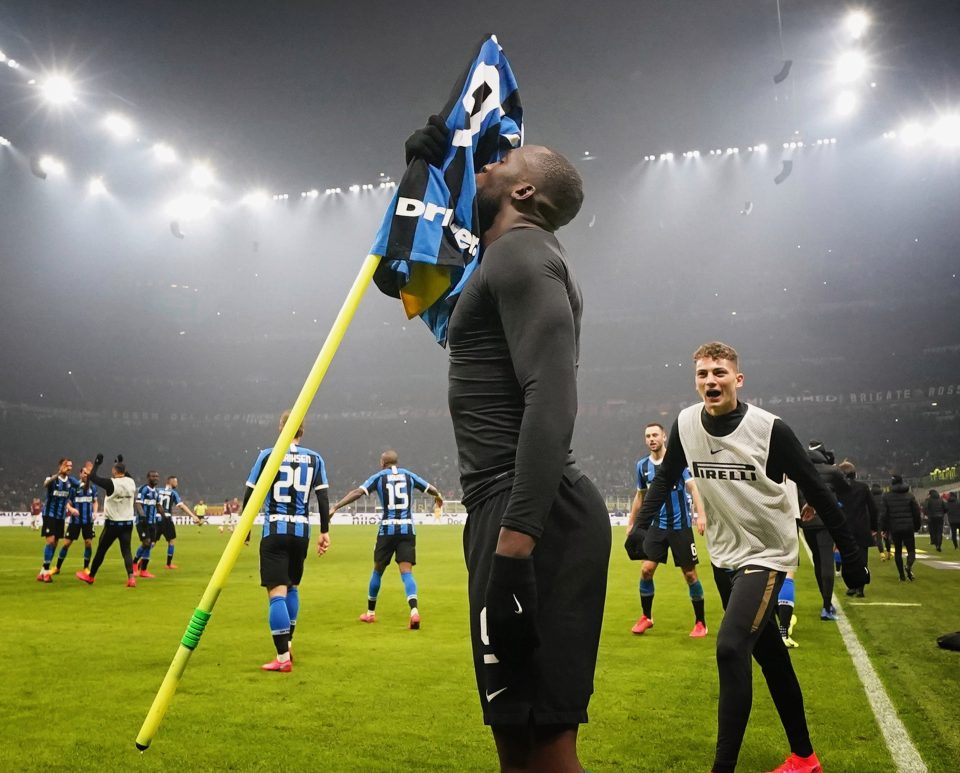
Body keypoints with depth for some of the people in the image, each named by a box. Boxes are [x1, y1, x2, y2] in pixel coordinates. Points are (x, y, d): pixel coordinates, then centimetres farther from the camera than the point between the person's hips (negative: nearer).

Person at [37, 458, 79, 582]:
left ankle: (43, 571, 18)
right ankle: (46, 571, -8)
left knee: (55, 544, 7)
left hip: (61, 516, 5)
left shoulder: (71, 480, 0)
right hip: (49, 514, -5)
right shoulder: (53, 478, -15)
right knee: (50, 541, -15)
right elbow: (45, 484, -38)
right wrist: (58, 474, -55)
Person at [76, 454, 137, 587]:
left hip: (113, 523, -4)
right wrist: (121, 463, 29)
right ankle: (131, 578, -17)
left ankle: (90, 577, 26)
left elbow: (93, 477, -8)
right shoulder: (131, 482, 2)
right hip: (128, 523, 4)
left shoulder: (111, 483, -15)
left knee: (101, 550, 11)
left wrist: (97, 463, 4)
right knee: (126, 551, 1)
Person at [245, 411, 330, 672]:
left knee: (277, 593, -4)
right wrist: (325, 532, 9)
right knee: (292, 587, 21)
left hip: (275, 531, -4)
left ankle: (283, 658, -7)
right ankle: (286, 646, 30)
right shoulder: (314, 459, 5)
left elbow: (250, 495, 0)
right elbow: (323, 498, 3)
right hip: (301, 531, 4)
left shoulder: (268, 455, -2)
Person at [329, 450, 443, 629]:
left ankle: (370, 612, 28)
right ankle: (414, 610, -26)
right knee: (406, 572, -3)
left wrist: (335, 507, -11)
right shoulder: (409, 475, 11)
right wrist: (438, 497, 45)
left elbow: (358, 492, -9)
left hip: (387, 529, -1)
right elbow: (431, 489, 23)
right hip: (407, 529, 1)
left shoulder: (379, 477, 4)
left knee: (378, 570, 16)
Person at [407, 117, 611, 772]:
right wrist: (442, 171, 39)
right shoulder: (520, 257, 23)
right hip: (530, 512, 10)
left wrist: (515, 540, -28)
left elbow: (551, 399, -21)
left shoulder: (520, 252, -7)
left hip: (530, 517, -10)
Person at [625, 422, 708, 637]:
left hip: (680, 526, -3)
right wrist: (631, 523, 17)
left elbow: (692, 487, -13)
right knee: (646, 570, -4)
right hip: (657, 526, 4)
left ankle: (700, 622, 16)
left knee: (690, 574, 2)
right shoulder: (642, 465, 5)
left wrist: (700, 515, -25)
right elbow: (640, 496, 17)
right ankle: (646, 617, 14)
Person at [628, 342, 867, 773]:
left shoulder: (769, 429, -20)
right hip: (724, 556, 5)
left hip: (766, 555, -5)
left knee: (730, 648, -19)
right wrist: (640, 527, -7)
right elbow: (664, 479, 7)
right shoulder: (686, 424, -7)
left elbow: (817, 493, -12)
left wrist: (851, 557, -7)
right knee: (769, 655, 15)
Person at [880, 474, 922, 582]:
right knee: (911, 549, 6)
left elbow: (883, 514, -2)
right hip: (908, 528, 0)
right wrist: (917, 527, 13)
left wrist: (884, 529, 5)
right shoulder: (910, 496, 2)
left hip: (894, 528, 0)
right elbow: (916, 513, 2)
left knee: (898, 551, 12)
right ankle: (909, 566, -24)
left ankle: (902, 576, 9)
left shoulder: (887, 497, -1)